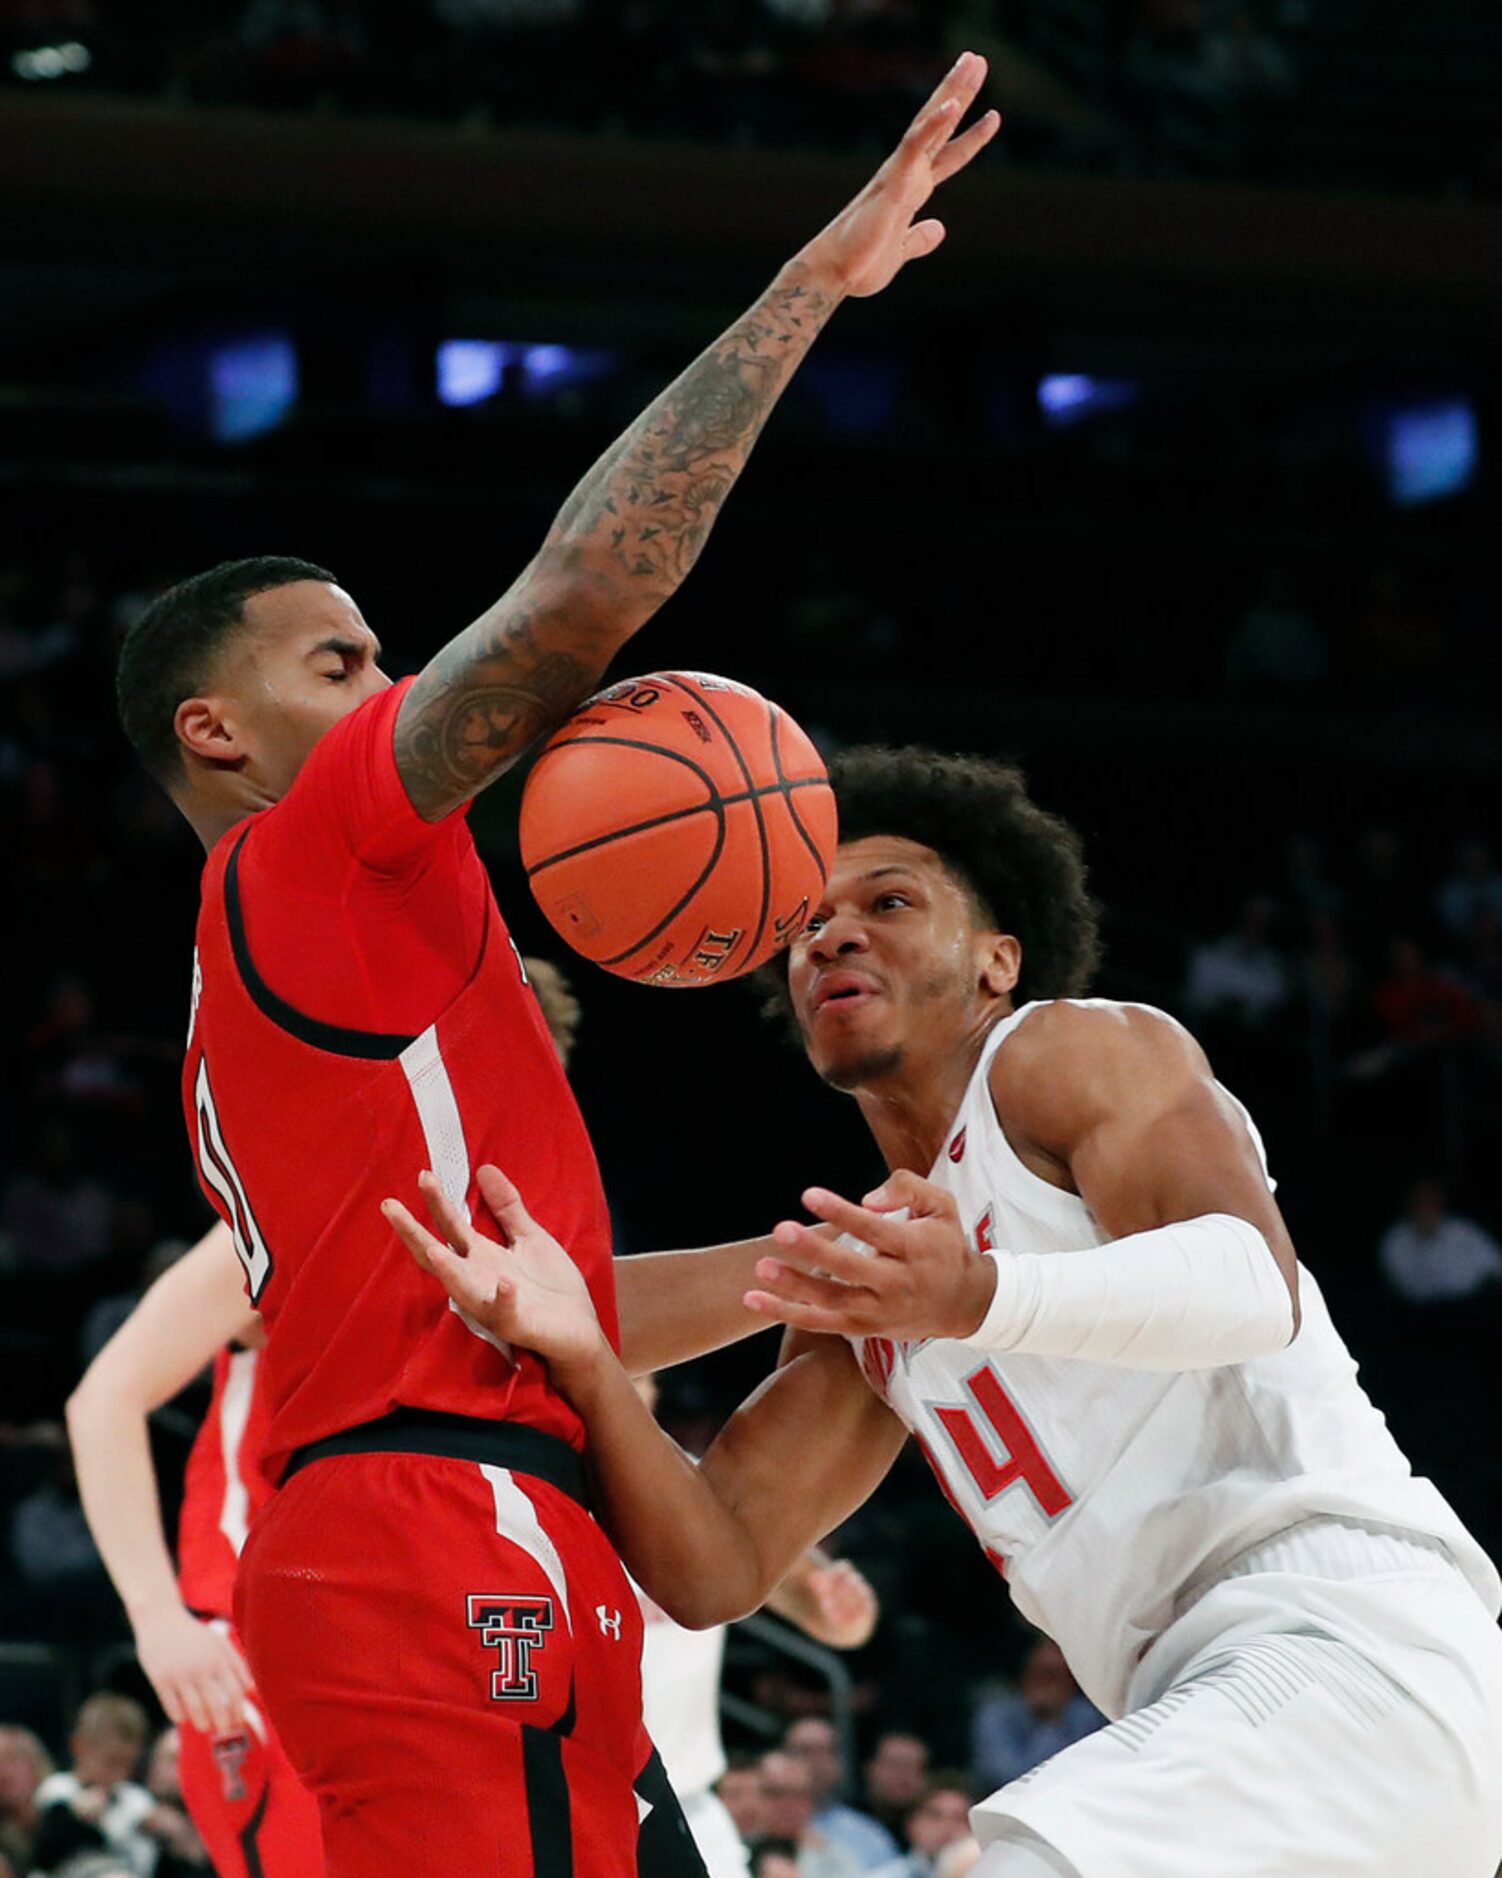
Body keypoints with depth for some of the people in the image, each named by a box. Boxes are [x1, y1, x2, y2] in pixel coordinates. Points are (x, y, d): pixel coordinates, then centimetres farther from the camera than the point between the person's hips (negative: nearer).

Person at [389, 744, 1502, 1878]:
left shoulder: (1071, 1049, 1)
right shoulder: (860, 1291, 24)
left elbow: (1259, 1284, -19)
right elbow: (713, 1570, 11)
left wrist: (984, 1299, -35)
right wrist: (583, 1364, -7)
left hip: (1338, 1626, -9)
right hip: (1196, 1692, 9)